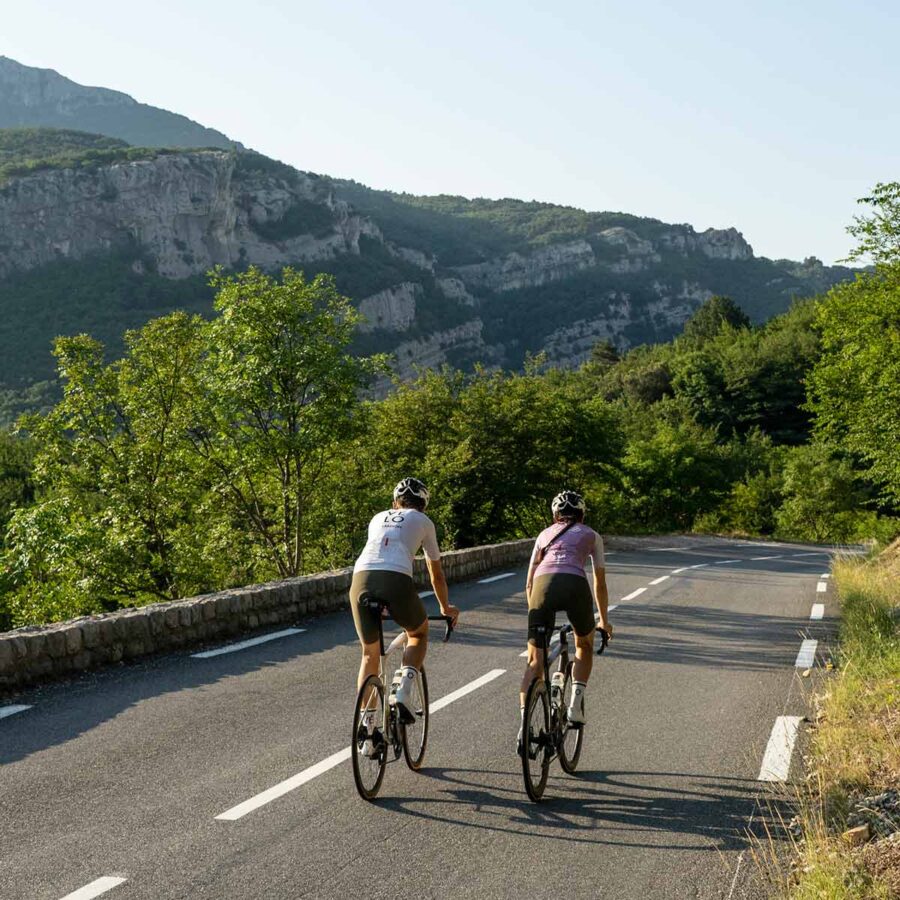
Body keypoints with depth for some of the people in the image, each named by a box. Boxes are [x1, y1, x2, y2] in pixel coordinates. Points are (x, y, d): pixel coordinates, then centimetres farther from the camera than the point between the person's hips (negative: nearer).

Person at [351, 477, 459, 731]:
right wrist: (446, 608, 49)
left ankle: (365, 724, 17)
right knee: (419, 634, 27)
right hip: (396, 580, -3)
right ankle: (403, 690, 5)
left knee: (370, 654, 22)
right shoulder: (423, 521, 25)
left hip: (361, 578, 3)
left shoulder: (378, 518, 33)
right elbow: (436, 574, 32)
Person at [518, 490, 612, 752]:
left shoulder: (545, 534, 32)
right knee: (584, 646, 26)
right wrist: (604, 621, 42)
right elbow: (600, 584, 32)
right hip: (575, 585, -1)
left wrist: (534, 613, 41)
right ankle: (576, 705, 9)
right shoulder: (591, 536, 28)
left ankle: (524, 725, -10)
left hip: (543, 585, 1)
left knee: (534, 660, 6)